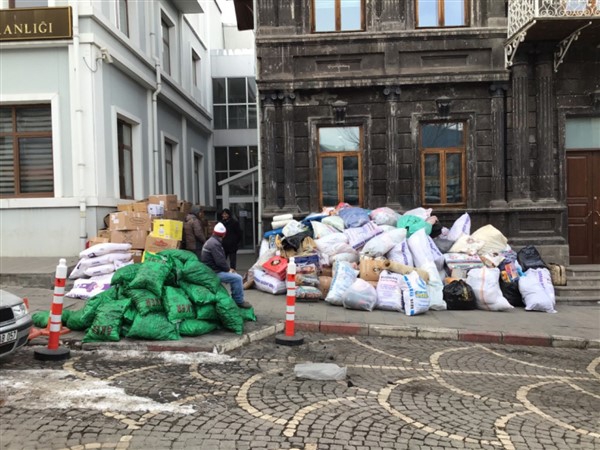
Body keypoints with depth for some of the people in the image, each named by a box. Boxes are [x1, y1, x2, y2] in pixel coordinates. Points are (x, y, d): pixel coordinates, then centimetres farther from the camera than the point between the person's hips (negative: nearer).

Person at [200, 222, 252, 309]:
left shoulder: (211, 241, 14)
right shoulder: (214, 243, -20)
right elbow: (220, 261, -25)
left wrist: (228, 268, 6)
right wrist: (228, 269, -10)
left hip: (211, 270, 11)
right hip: (214, 273, -11)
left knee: (234, 276, 18)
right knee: (237, 278, -14)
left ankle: (235, 298, 19)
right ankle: (239, 301, -3)